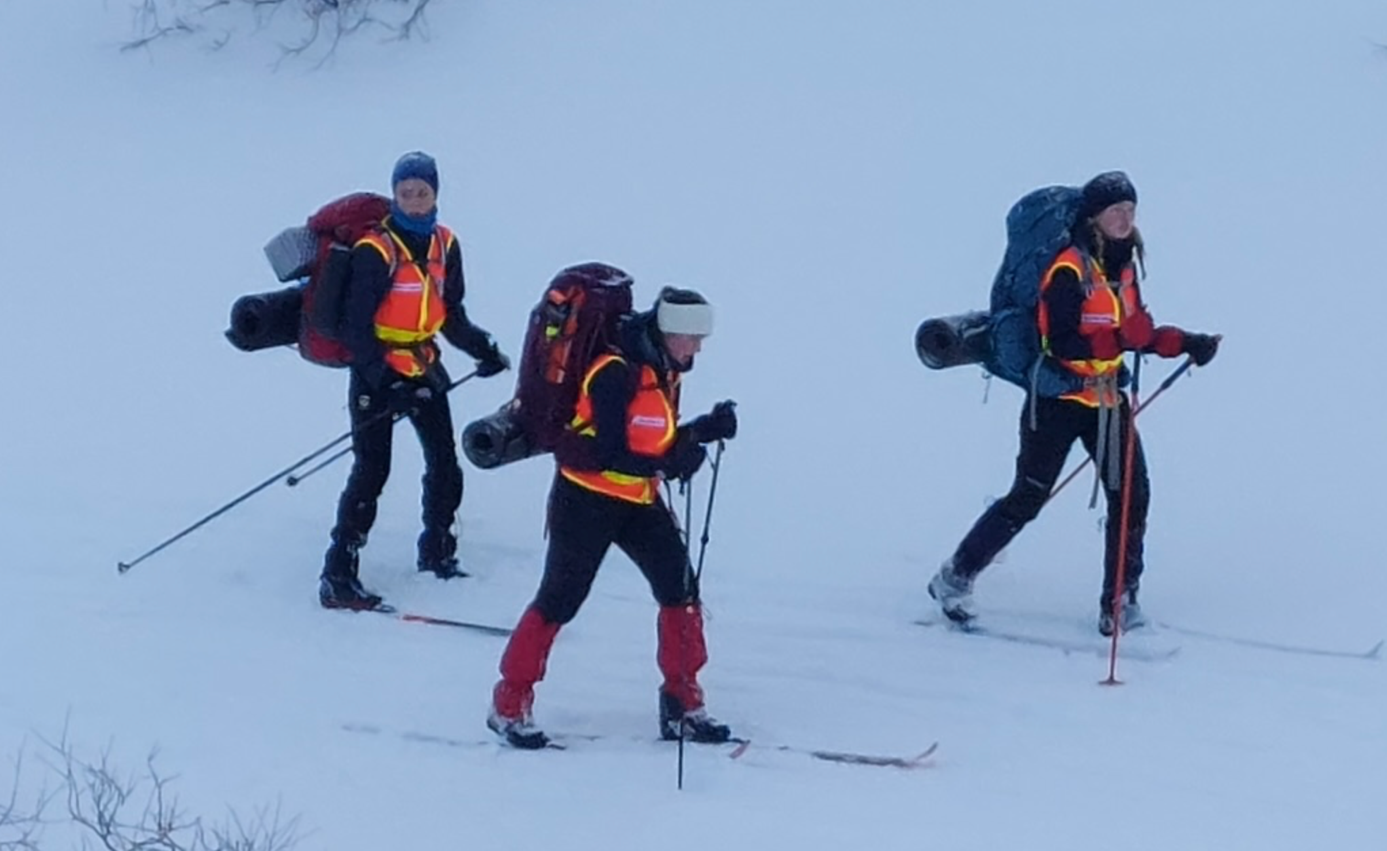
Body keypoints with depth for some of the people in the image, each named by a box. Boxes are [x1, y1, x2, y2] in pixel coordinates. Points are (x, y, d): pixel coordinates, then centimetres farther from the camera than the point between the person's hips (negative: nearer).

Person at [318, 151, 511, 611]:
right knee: (372, 468, -11)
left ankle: (437, 553, 33)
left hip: (423, 366, 6)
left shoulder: (444, 245, 4)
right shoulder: (376, 250, -15)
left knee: (444, 461, 12)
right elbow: (356, 324, -16)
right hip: (377, 368, -6)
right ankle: (338, 575, -10)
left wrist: (483, 349, 2)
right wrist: (381, 375, -25)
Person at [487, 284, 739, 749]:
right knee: (560, 599, -2)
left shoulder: (665, 372, 6)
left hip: (639, 501, 8)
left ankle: (683, 705, 9)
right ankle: (509, 705, 10)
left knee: (681, 589, 1)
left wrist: (706, 429, -2)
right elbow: (609, 454, -24)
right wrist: (666, 466, -29)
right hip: (587, 498, -8)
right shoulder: (615, 374, -22)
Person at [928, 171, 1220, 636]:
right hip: (1059, 399, -7)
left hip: (1107, 396, 7)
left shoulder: (1124, 265, 8)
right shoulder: (1069, 269, -17)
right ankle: (955, 578, 14)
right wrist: (1119, 338, -29)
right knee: (1028, 498, -1)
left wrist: (1185, 343, 6)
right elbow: (1062, 341, -23)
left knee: (1131, 495, -4)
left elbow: (1136, 333, 16)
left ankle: (1119, 606, 4)